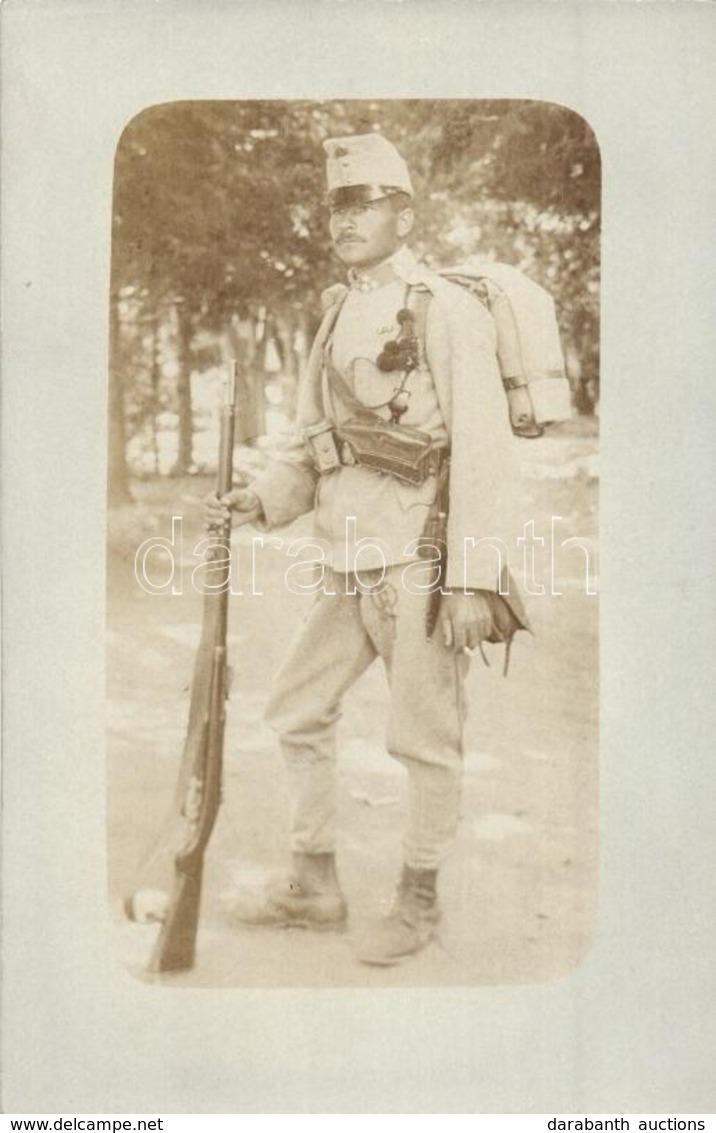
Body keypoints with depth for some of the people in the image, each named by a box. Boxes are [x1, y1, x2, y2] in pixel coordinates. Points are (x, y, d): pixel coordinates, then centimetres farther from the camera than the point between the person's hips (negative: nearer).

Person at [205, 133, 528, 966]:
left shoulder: (447, 313, -8)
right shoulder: (336, 318, 15)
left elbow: (484, 454, -14)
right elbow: (309, 449, 17)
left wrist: (473, 581, -19)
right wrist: (260, 500, -3)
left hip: (419, 564, -8)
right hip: (348, 566, 8)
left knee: (424, 739, 4)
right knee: (298, 713, 13)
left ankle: (418, 900, 23)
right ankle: (315, 887, 29)